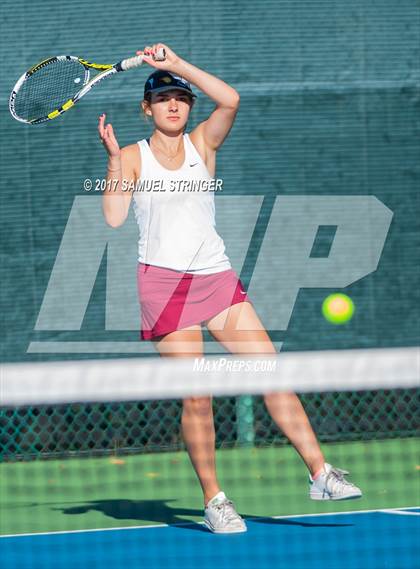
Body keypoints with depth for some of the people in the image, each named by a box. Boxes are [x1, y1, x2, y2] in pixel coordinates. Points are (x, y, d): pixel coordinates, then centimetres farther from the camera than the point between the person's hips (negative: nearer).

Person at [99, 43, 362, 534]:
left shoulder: (202, 143, 9)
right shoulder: (132, 157, 4)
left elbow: (230, 100, -10)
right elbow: (113, 217, -10)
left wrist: (178, 65, -11)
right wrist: (113, 158, -14)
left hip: (217, 278, 3)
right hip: (164, 283, -3)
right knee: (196, 399, -6)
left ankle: (320, 474, -6)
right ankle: (213, 501, 3)